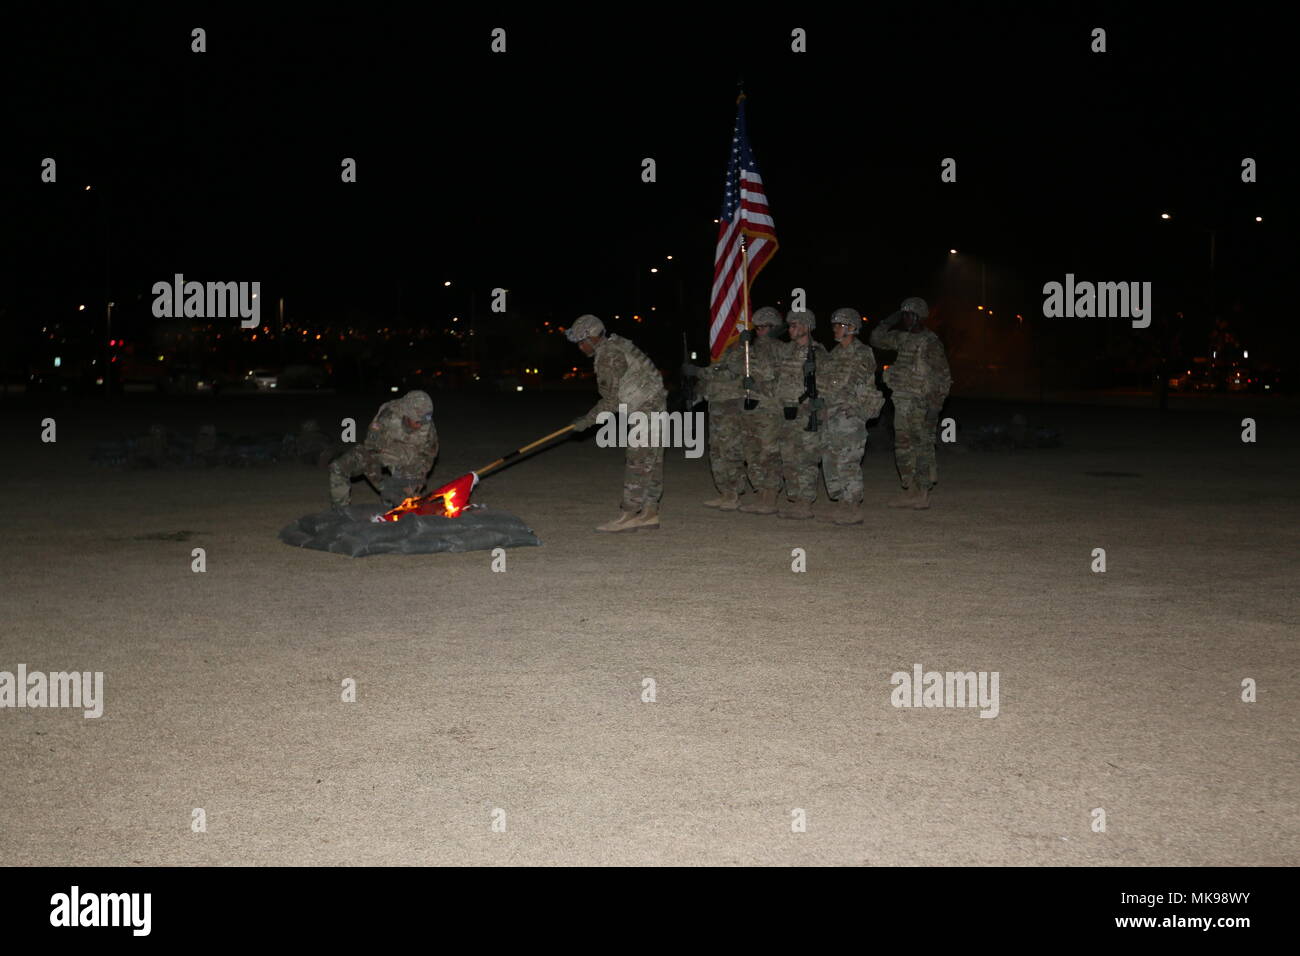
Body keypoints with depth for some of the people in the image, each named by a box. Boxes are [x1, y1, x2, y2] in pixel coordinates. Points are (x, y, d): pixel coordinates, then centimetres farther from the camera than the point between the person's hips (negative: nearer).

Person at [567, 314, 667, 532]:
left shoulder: (608, 357, -16)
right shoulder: (615, 345, 14)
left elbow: (611, 401, -15)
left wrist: (587, 421, -7)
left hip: (646, 409, -10)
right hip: (654, 406, 10)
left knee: (637, 464, -9)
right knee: (651, 464, 9)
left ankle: (627, 515, -9)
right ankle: (649, 514, 12)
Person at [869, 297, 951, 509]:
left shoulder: (930, 343, -12)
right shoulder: (903, 338, 11)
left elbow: (943, 377, -14)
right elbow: (877, 338, 22)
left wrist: (935, 406, -19)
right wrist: (890, 321, 7)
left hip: (922, 404, -8)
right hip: (902, 403, 8)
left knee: (923, 448, -4)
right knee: (903, 448, 10)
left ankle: (923, 495, 2)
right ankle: (910, 492, 17)